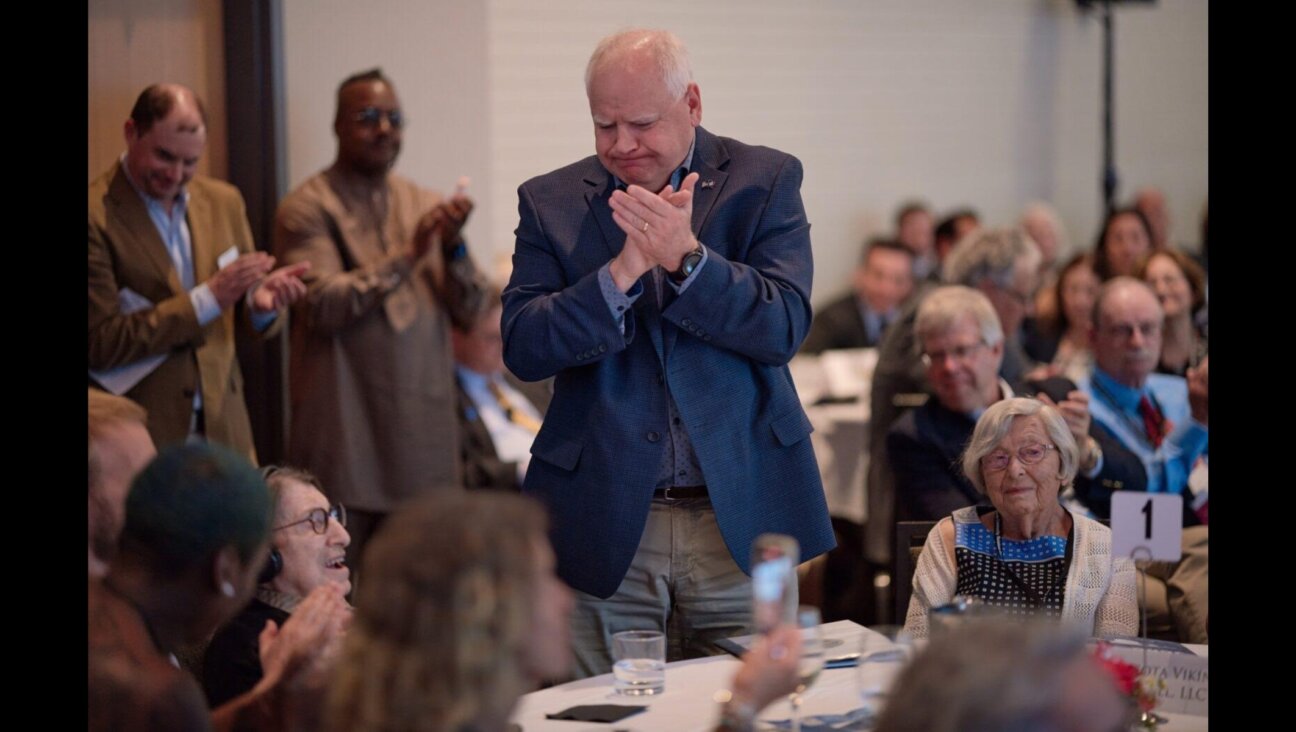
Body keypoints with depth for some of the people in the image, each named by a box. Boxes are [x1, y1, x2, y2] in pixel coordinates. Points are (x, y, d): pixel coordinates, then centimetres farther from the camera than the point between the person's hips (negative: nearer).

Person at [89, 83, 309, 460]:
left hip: (224, 425, 5)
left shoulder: (224, 201, 8)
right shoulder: (96, 216, -11)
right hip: (138, 434, -5)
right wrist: (207, 298, -20)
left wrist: (261, 299, -10)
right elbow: (100, 342, -15)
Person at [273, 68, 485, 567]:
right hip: (347, 427, -4)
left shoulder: (425, 204, 12)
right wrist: (407, 254, -18)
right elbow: (324, 305, -14)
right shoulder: (307, 208, -2)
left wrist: (454, 245, -11)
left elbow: (466, 310, 7)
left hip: (423, 427, 5)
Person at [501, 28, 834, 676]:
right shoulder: (550, 202, 6)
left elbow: (784, 327, -7)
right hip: (605, 526, 0)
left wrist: (685, 255, -21)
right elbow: (521, 349, -5)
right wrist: (624, 268, -17)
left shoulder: (765, 181, 4)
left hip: (742, 522, 0)